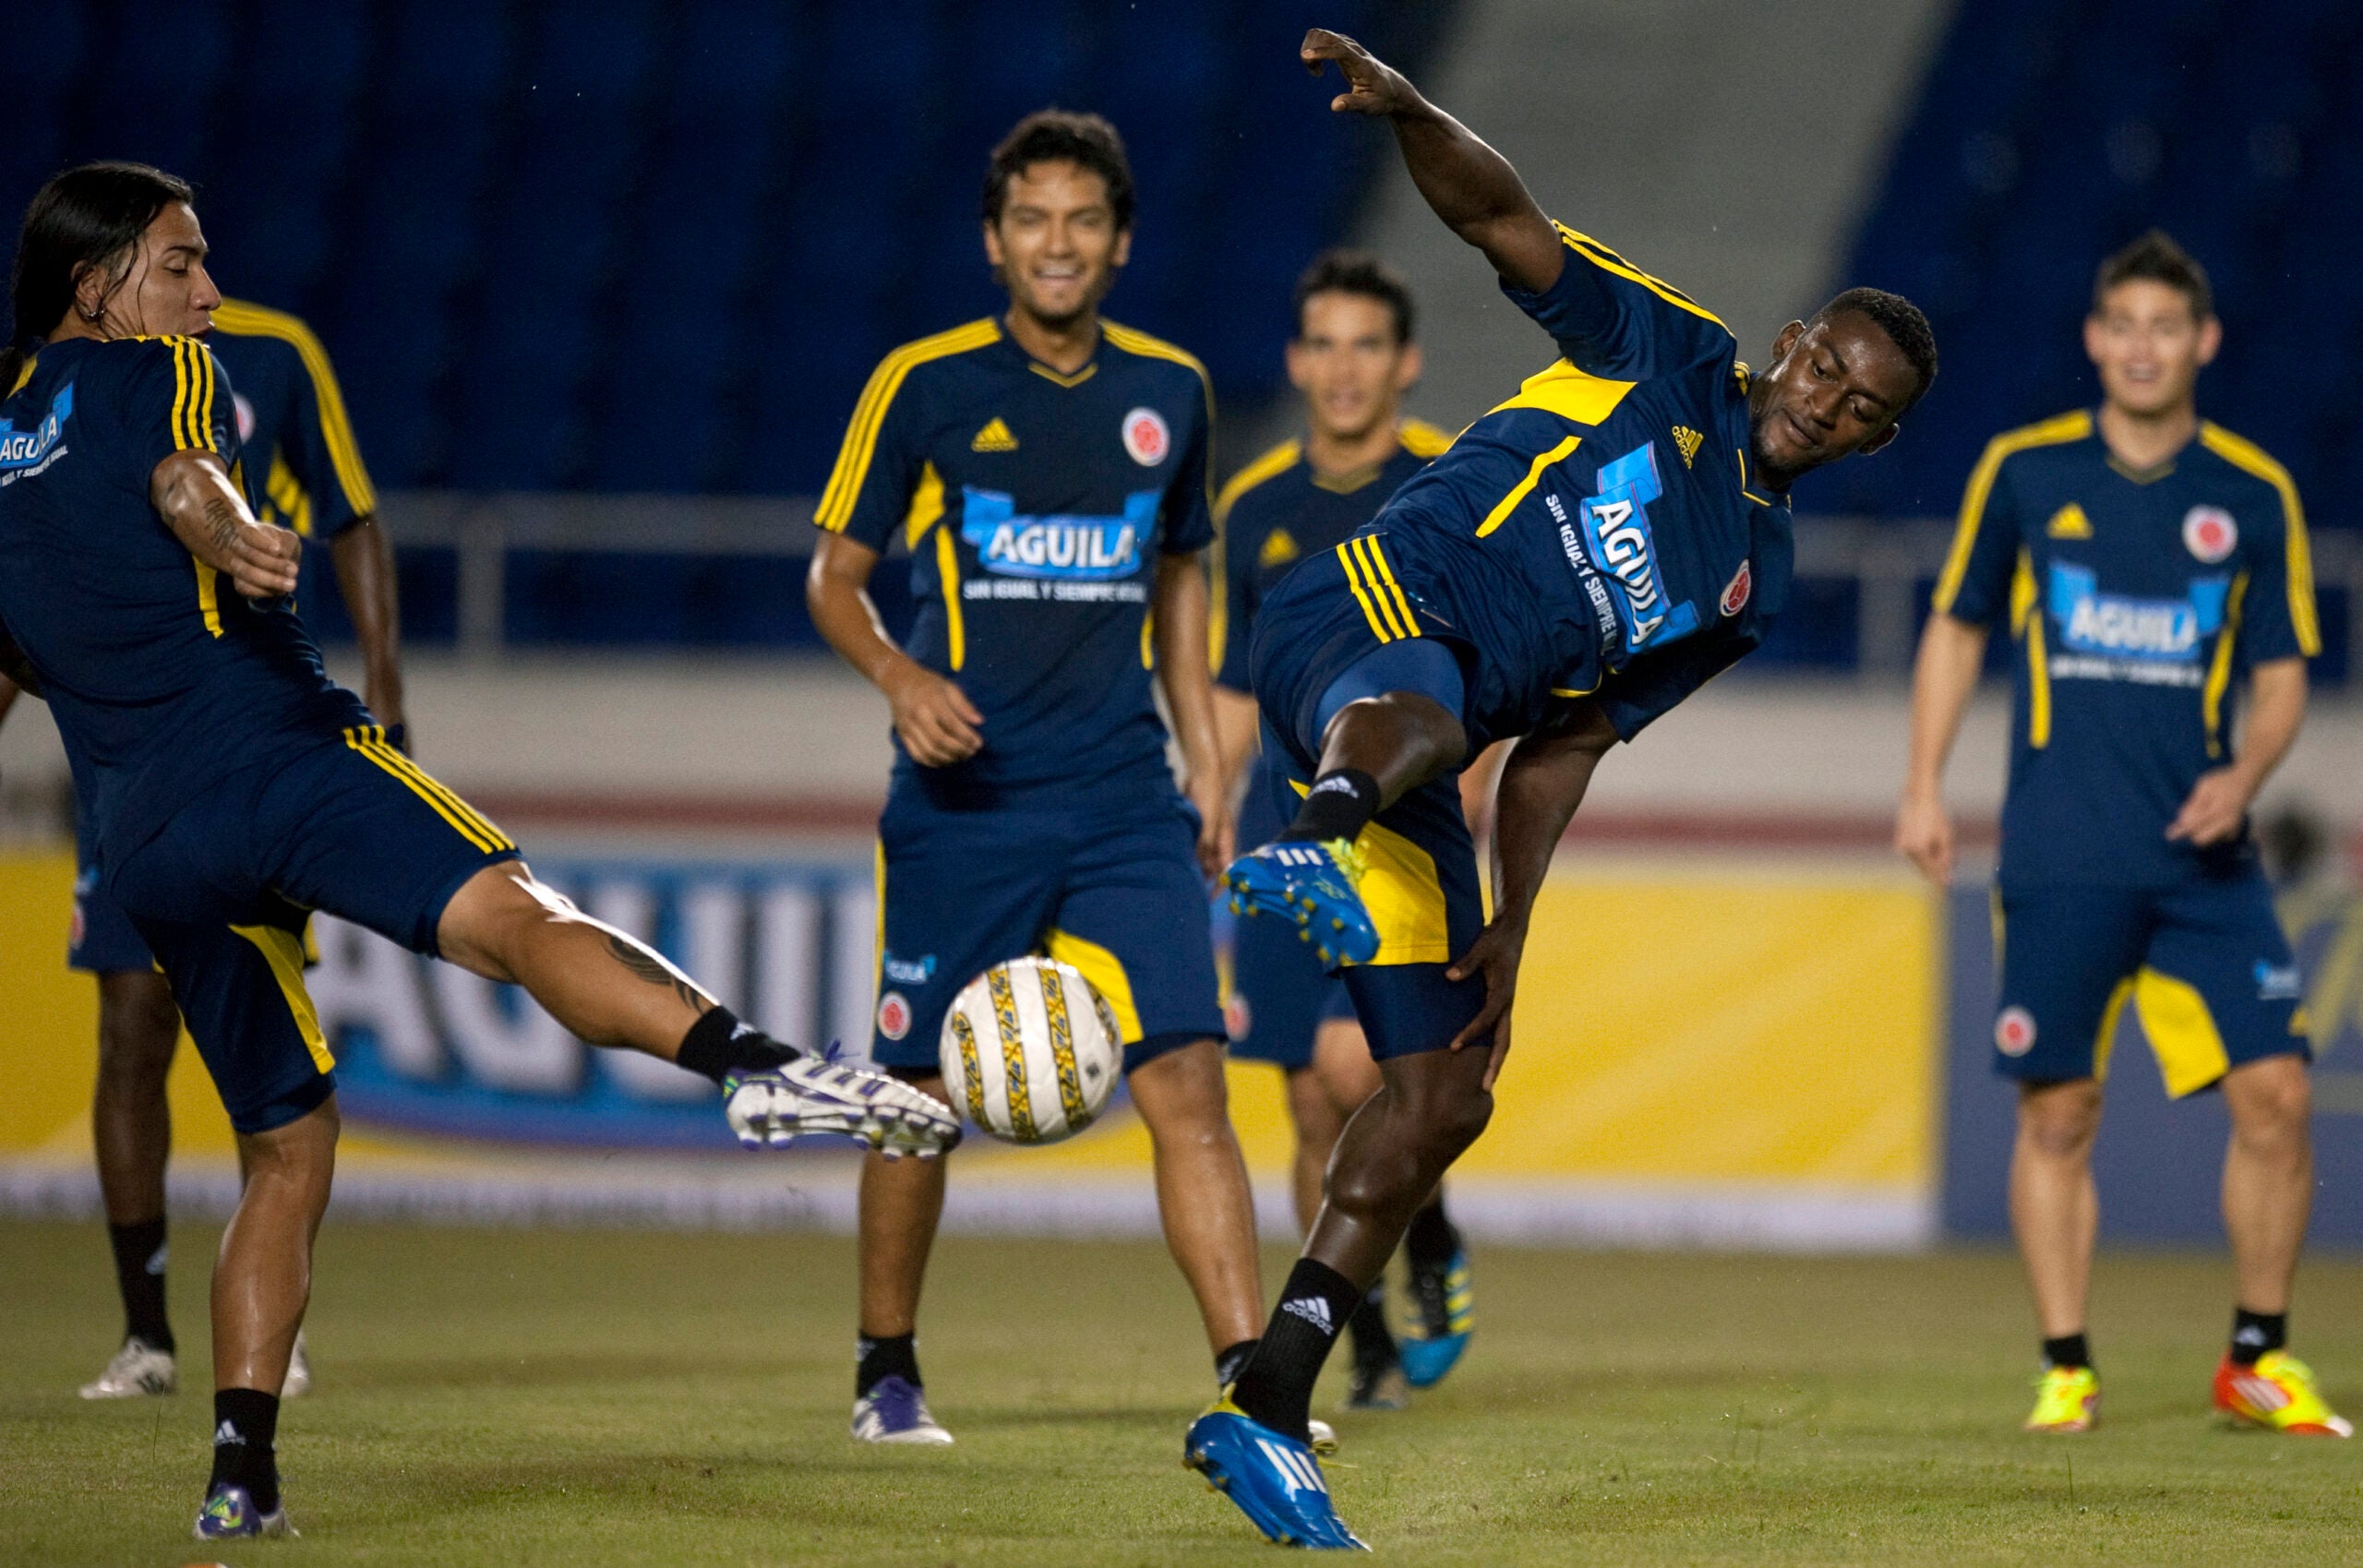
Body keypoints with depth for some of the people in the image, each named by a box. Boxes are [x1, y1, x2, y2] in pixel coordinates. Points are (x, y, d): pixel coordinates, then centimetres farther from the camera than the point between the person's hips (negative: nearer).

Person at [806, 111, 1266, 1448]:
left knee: (1189, 1083, -10)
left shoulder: (1169, 392, 8)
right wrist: (901, 676, -16)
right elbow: (835, 577, 4)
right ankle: (888, 1372, 24)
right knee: (922, 1092, 5)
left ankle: (1247, 1377, -12)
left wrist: (1206, 761, 15)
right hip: (964, 800, -2)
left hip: (1125, 800, 2)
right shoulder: (926, 386, -2)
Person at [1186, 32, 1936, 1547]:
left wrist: (1507, 939, 12)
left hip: (1442, 753, 7)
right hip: (1357, 620, -7)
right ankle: (1316, 850, -80)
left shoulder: (1752, 583, 21)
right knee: (1418, 717, -43)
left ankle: (1267, 1412, 8)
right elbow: (1504, 215, -7)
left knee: (1446, 1095, 2)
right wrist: (1408, 112, -27)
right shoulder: (1666, 354, 5)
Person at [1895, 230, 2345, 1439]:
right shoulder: (2024, 471, 4)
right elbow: (1955, 630, 13)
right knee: (2058, 1112, -1)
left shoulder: (2255, 496, 5)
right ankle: (2065, 1371, 10)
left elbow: (2281, 676, 9)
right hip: (2060, 856, -1)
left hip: (2204, 852, 1)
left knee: (2274, 1090, -8)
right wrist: (1924, 785, 5)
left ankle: (2259, 1360, 8)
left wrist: (2245, 775, -10)